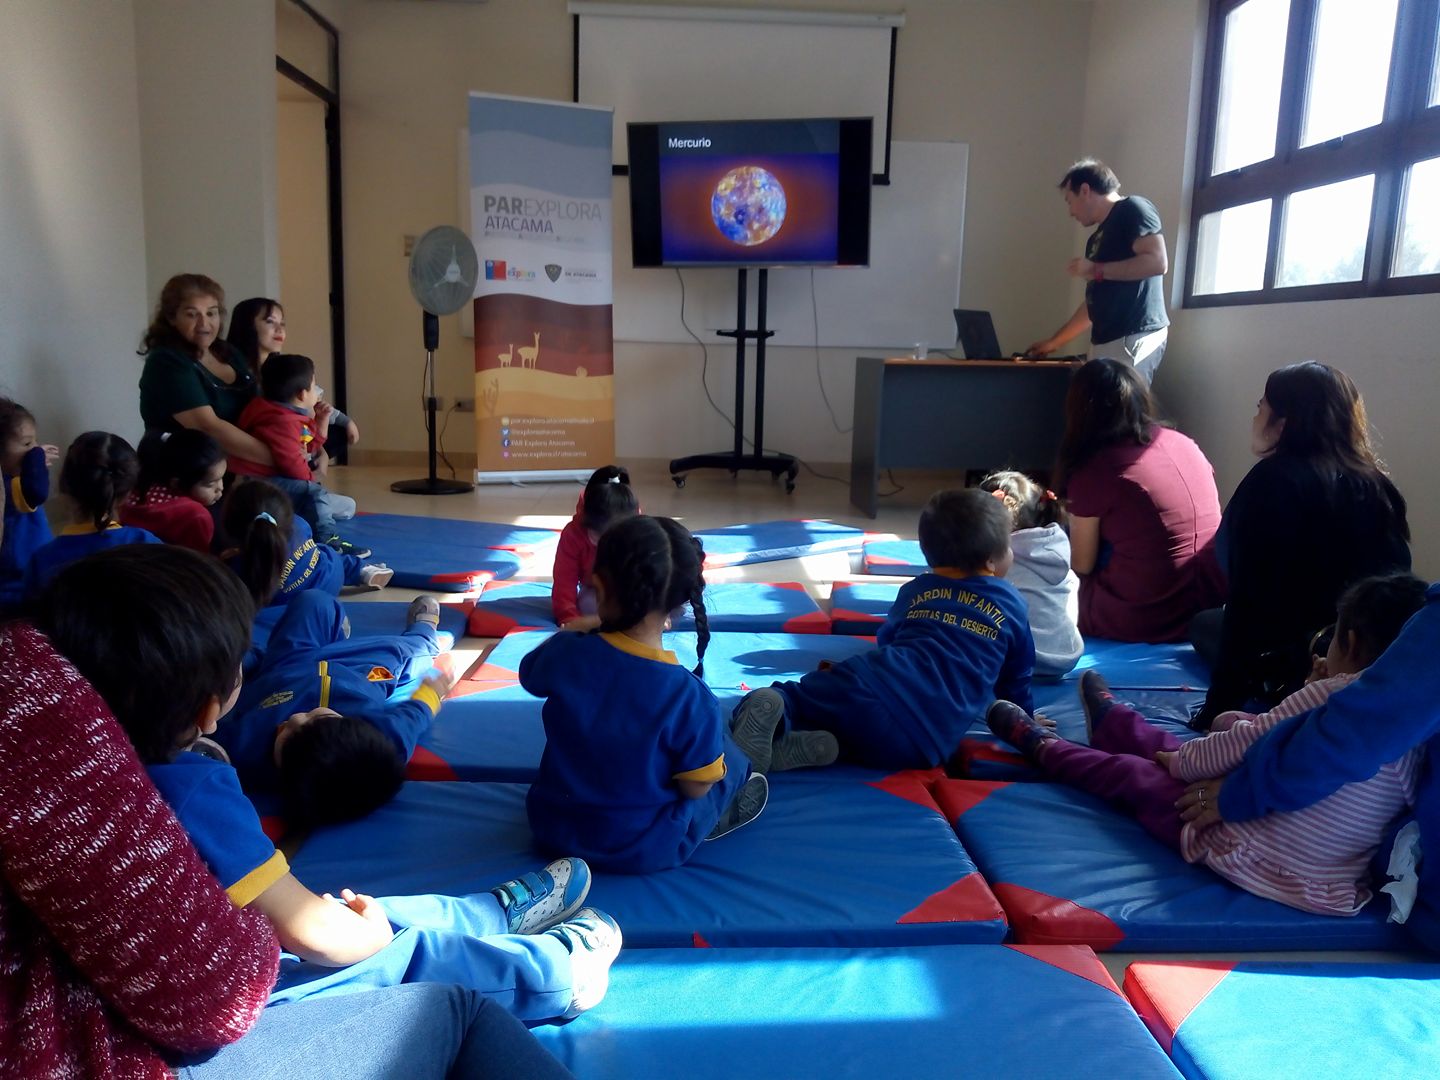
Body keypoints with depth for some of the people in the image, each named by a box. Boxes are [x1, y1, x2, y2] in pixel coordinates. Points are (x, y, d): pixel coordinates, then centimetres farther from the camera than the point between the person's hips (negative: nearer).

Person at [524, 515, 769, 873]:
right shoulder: (688, 696, -29)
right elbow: (696, 788, -16)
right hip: (644, 852, -3)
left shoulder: (565, 653, -20)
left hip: (552, 827, 4)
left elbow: (529, 675, 4)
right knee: (724, 745, 15)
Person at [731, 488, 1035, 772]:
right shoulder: (1011, 603, 18)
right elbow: (1016, 678, 29)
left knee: (793, 695, 14)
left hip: (870, 687, 2)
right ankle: (800, 747, -21)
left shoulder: (915, 590, 24)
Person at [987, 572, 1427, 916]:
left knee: (1131, 772, 13)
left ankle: (1039, 743, 39)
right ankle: (1110, 721, 54)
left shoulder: (1333, 694, -21)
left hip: (1251, 861, -7)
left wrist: (1176, 760, 6)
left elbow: (1233, 749, -12)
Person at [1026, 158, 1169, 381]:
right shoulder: (1096, 239, 24)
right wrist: (1053, 341, 29)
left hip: (1135, 338, -8)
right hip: (1105, 342, 8)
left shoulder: (1133, 209, 0)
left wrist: (1097, 270, -9)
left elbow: (1158, 261, -14)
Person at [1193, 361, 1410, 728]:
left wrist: (1219, 706, -16)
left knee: (1205, 624, 19)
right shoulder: (1373, 482, 4)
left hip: (1295, 664, -7)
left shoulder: (1273, 480, -18)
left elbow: (1249, 598, -20)